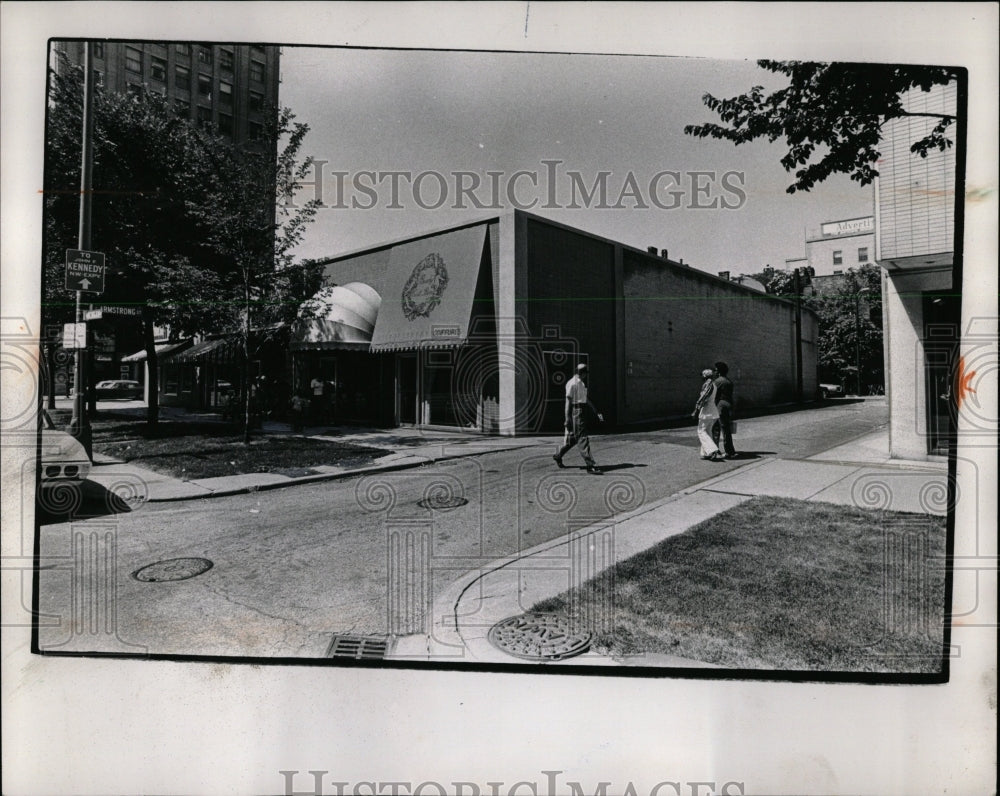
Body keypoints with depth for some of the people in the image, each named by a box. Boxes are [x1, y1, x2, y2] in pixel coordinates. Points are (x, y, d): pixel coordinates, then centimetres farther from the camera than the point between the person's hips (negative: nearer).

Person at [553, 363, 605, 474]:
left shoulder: (582, 383, 18)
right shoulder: (572, 384, -12)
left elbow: (587, 400, 22)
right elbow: (568, 401, -14)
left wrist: (597, 413, 18)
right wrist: (568, 418, -18)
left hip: (581, 412, 10)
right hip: (575, 411, -10)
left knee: (573, 438, 16)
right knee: (583, 439, -9)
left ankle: (558, 456, 31)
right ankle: (591, 465, -10)